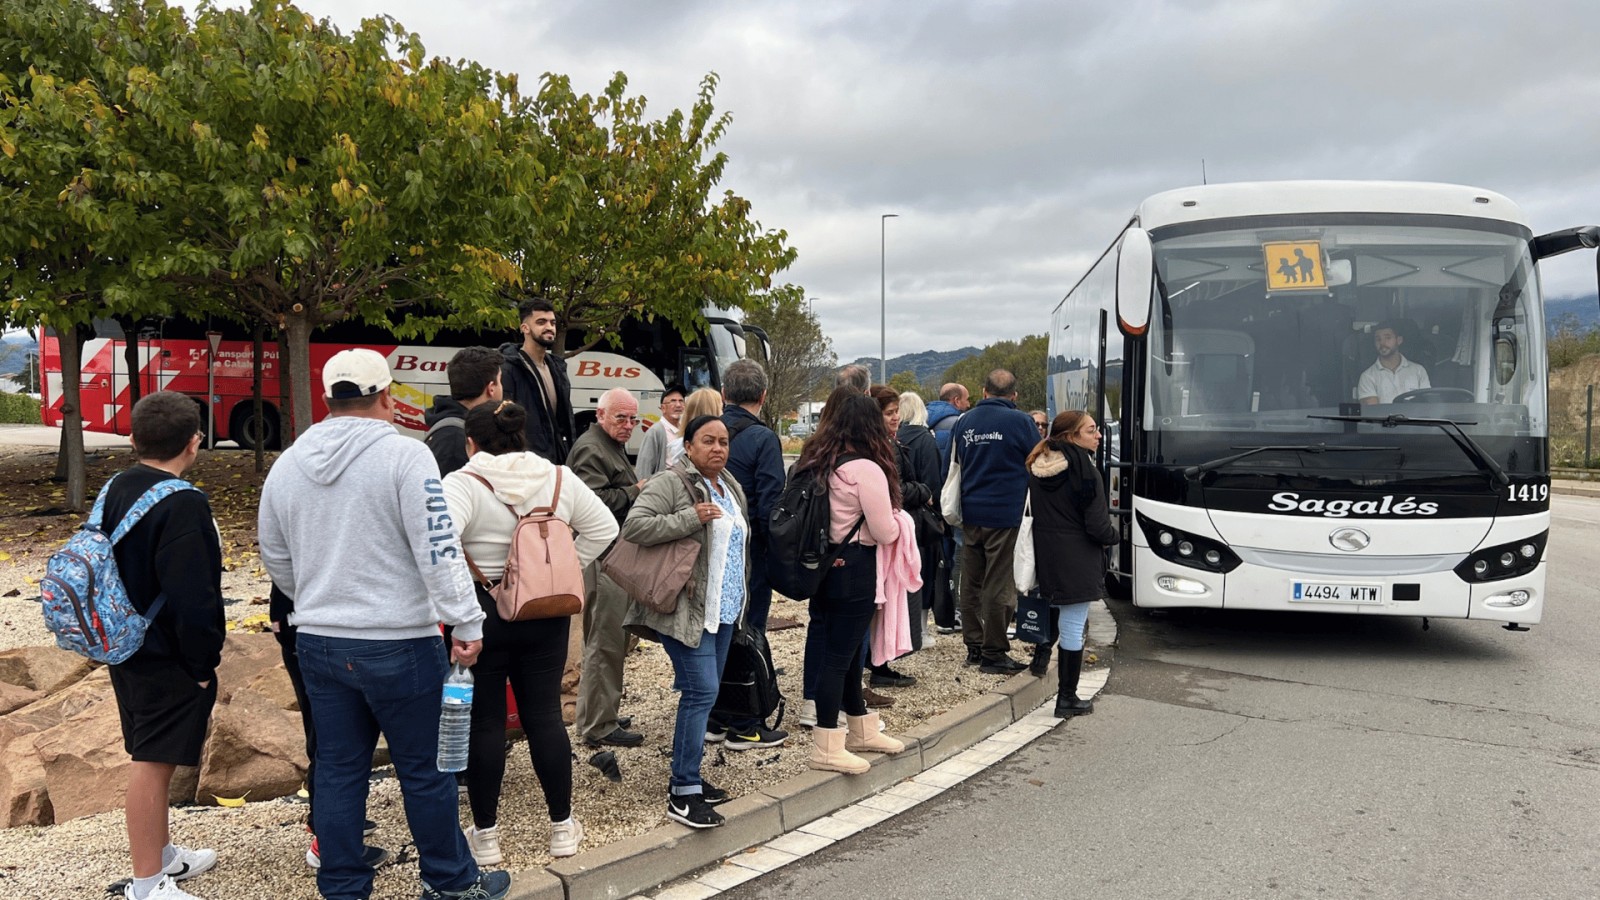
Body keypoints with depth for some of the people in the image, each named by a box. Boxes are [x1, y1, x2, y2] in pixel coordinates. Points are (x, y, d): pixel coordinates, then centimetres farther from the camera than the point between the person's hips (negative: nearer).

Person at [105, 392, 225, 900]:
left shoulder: (116, 491, 7)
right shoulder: (183, 505, -22)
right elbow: (192, 597, -25)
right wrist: (203, 663, -16)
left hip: (126, 650, 9)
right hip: (167, 661, -9)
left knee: (151, 757, 21)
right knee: (153, 762, -1)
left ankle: (162, 853, 36)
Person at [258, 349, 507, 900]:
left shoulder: (287, 464, 7)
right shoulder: (404, 455, -13)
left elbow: (275, 558, 17)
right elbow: (438, 550, -17)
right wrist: (466, 624, -13)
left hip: (317, 642, 6)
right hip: (398, 644, -6)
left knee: (338, 770, 14)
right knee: (426, 770, 7)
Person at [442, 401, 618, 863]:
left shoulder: (462, 483, -12)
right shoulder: (559, 478, 2)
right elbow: (603, 528, 6)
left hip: (481, 616, -4)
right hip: (547, 615, 4)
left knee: (484, 722, 7)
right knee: (545, 716, 12)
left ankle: (485, 834, 18)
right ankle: (562, 827, 20)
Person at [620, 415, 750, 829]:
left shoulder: (730, 487, 15)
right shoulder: (671, 484, -11)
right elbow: (634, 525, -22)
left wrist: (739, 599, 23)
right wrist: (690, 518, -25)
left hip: (723, 609, 9)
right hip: (687, 608, -9)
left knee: (704, 692, 13)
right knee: (701, 691, -13)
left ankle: (687, 776, 24)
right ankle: (683, 793, -7)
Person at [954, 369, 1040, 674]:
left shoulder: (966, 420, 6)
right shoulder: (1020, 421, -9)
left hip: (971, 513, 5)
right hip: (1006, 514, -5)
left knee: (971, 583, 12)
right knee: (999, 586, -1)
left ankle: (974, 646, 20)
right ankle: (993, 653, 4)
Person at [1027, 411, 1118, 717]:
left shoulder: (1037, 467, 5)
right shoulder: (1084, 470, -17)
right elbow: (1097, 525, -15)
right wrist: (1112, 536, 5)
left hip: (1043, 553, 7)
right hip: (1077, 562, -7)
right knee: (1073, 627, 1)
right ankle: (1067, 699, 8)